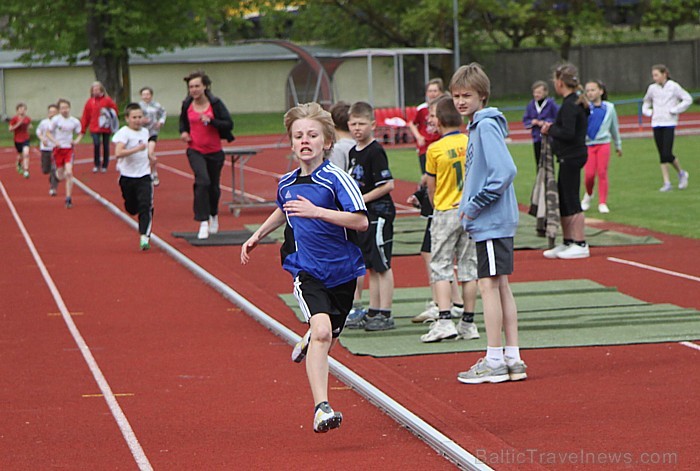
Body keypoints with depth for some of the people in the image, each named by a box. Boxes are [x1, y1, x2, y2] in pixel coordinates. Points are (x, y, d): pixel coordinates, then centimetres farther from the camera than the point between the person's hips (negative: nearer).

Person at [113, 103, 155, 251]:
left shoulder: (145, 132, 8)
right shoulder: (124, 133, -13)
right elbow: (118, 153, -29)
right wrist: (137, 149, -31)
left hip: (144, 176, 3)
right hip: (127, 176, -3)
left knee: (146, 206, -13)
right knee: (132, 208, 9)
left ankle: (144, 236, -15)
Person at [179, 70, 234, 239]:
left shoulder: (215, 103, -9)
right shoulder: (187, 105, -1)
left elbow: (229, 124, -12)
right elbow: (183, 121, 19)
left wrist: (211, 121, -26)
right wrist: (183, 132, -1)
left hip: (214, 151, 0)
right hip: (195, 151, 0)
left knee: (213, 186, 13)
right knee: (202, 181, -22)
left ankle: (213, 215, 44)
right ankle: (203, 223, -21)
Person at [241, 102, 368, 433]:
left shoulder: (336, 179, -13)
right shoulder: (286, 184, 3)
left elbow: (361, 221, -23)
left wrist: (316, 211, -29)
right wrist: (258, 236, 27)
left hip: (342, 270, -1)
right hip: (306, 271, 1)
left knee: (326, 338, 15)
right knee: (322, 330, -23)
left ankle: (307, 342, 54)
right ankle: (321, 408, -26)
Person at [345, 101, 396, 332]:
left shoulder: (375, 152, -15)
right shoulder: (354, 152, 12)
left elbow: (388, 185, -19)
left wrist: (363, 198, -16)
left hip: (379, 214, -9)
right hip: (364, 216, 9)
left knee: (382, 265, -5)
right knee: (371, 266, 13)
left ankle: (385, 315, -2)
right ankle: (373, 312, 19)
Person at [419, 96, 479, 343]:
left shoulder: (435, 149, -10)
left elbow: (431, 187, -2)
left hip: (446, 213, -4)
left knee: (441, 267, 1)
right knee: (469, 266, 8)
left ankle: (444, 321, -11)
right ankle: (468, 323, 10)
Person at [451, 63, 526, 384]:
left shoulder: (487, 126, -14)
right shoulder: (478, 126, 15)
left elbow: (505, 171, -25)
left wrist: (475, 204, -18)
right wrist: (469, 206, 13)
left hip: (491, 223, -10)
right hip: (495, 222, 10)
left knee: (489, 285, -6)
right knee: (501, 287, 11)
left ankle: (494, 362, -2)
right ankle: (512, 359, 15)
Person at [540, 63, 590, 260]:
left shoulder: (569, 105, -17)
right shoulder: (578, 102, 13)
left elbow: (568, 133, -25)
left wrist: (550, 129, -10)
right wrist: (553, 128, 9)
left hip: (571, 157, -10)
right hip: (573, 155, 10)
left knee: (571, 201, -5)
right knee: (563, 201, 15)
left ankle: (580, 245, -1)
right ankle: (568, 243, 21)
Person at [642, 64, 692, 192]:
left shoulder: (673, 87, -5)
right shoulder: (652, 88, 8)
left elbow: (688, 99, -4)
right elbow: (646, 101, 27)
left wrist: (674, 110, -9)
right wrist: (648, 111, 8)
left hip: (669, 124, -5)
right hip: (656, 124, 5)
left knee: (667, 154, -11)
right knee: (662, 155, 3)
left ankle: (681, 173, 14)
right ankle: (666, 183, 8)